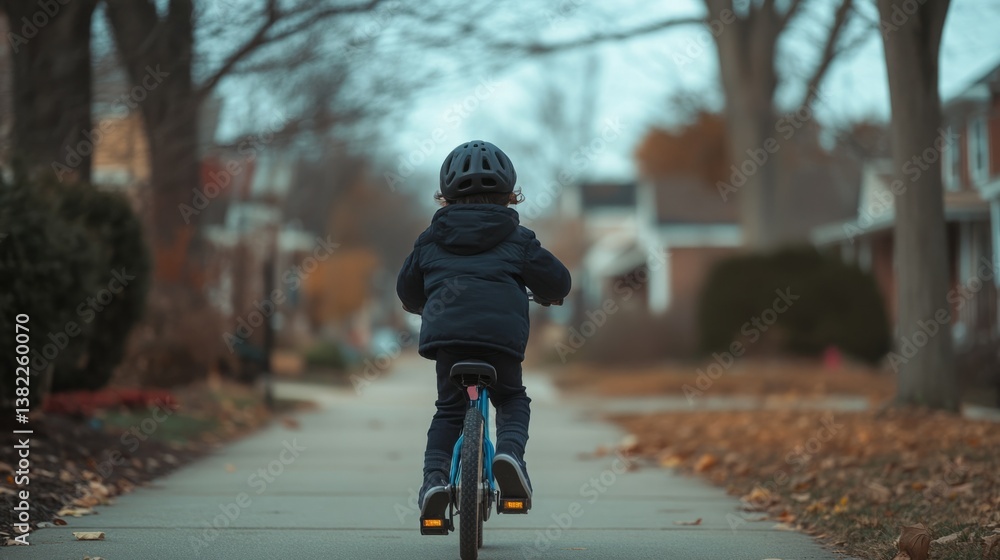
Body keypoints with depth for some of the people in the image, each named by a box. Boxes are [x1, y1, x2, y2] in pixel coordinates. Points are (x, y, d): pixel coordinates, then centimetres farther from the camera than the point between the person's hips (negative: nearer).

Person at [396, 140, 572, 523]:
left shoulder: (431, 239, 21)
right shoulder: (517, 238, 16)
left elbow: (407, 289, 30)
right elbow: (557, 280, 15)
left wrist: (426, 306, 52)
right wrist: (548, 295, 40)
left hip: (446, 333, 1)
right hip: (502, 333, -1)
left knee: (449, 409, 16)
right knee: (512, 400, 21)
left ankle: (435, 476, -5)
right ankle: (510, 449, -9)